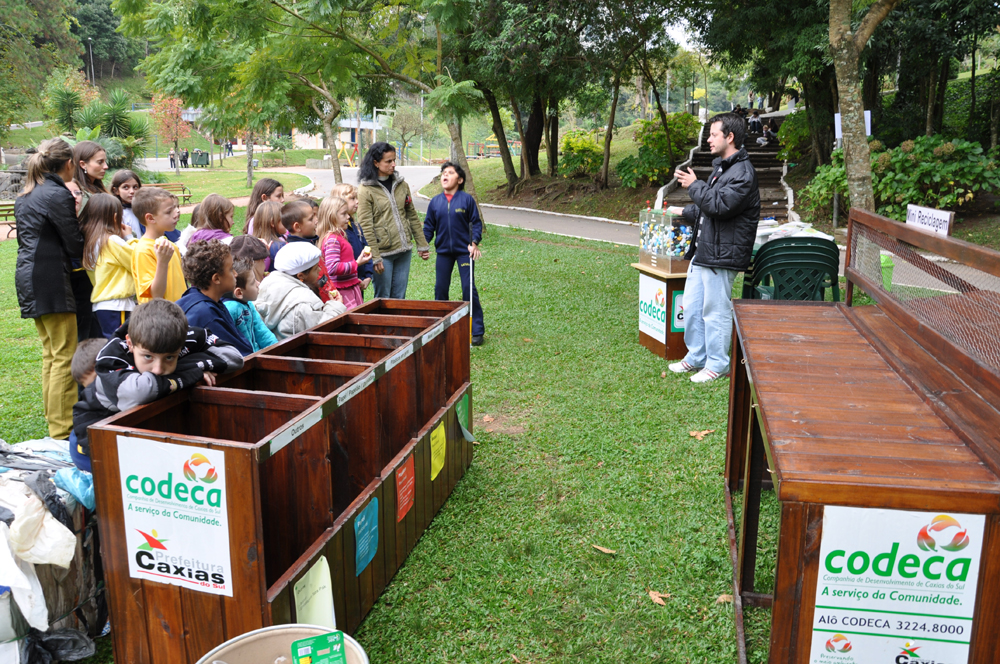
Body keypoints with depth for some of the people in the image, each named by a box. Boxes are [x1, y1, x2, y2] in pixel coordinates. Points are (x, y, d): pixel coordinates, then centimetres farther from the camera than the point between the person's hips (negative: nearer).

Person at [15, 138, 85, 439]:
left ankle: (54, 418, 24)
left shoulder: (25, 196, 15)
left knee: (50, 352, 16)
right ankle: (62, 431, -3)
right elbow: (75, 246, -12)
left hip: (28, 276, 9)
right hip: (51, 279, -9)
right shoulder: (59, 195, -12)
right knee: (65, 355, -5)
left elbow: (28, 237, 20)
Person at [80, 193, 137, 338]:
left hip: (99, 304, 9)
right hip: (116, 305, -9)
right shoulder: (113, 241, -14)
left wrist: (125, 239, 9)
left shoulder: (90, 240, 10)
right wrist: (129, 238, 2)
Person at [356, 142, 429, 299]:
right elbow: (366, 227, -11)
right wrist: (375, 257, -16)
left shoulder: (401, 185, 8)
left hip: (404, 250, 5)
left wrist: (422, 245, 11)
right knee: (383, 299, 4)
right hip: (383, 253, -5)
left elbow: (412, 216, 14)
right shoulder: (366, 190, -8)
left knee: (399, 297, 11)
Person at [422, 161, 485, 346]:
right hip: (443, 251, 4)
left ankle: (477, 330, 2)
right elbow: (429, 226, 10)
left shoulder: (467, 199, -4)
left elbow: (476, 223, -1)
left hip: (464, 251, -3)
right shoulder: (435, 202, 4)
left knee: (469, 288, -4)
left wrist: (474, 243, -13)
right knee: (440, 289, 9)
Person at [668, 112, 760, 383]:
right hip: (702, 251, 10)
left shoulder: (743, 172, -14)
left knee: (715, 311, -1)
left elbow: (720, 205, -26)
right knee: (691, 307, 14)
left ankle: (717, 365, 11)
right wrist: (684, 212, 25)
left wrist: (694, 185, -15)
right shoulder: (721, 167, 19)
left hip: (721, 254, -10)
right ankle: (696, 357, 27)